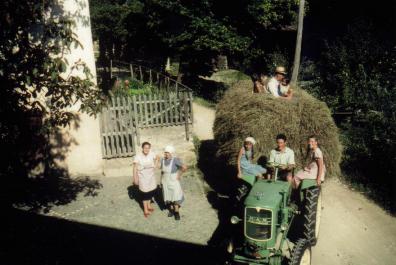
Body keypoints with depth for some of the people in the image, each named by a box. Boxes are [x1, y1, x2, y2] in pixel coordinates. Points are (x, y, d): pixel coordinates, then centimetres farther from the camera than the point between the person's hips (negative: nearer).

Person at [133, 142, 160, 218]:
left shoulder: (152, 154, -8)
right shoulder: (138, 157, -20)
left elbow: (157, 158, 13)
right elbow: (135, 168, -17)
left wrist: (155, 166, 2)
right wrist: (135, 178, -17)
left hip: (151, 177, 5)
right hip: (143, 178, -5)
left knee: (152, 191, 16)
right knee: (145, 193, 1)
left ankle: (149, 205, 40)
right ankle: (145, 210, 15)